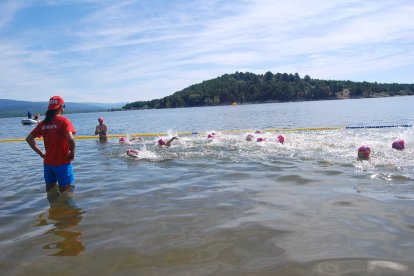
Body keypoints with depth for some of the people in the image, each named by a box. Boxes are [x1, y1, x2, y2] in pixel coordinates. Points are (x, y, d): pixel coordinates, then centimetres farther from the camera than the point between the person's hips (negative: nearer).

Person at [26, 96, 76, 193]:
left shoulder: (43, 123, 6)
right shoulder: (64, 121, -12)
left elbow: (29, 138, 9)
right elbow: (70, 139, -27)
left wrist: (41, 153, 9)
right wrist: (72, 152, -11)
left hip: (48, 163, 6)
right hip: (62, 163, -6)